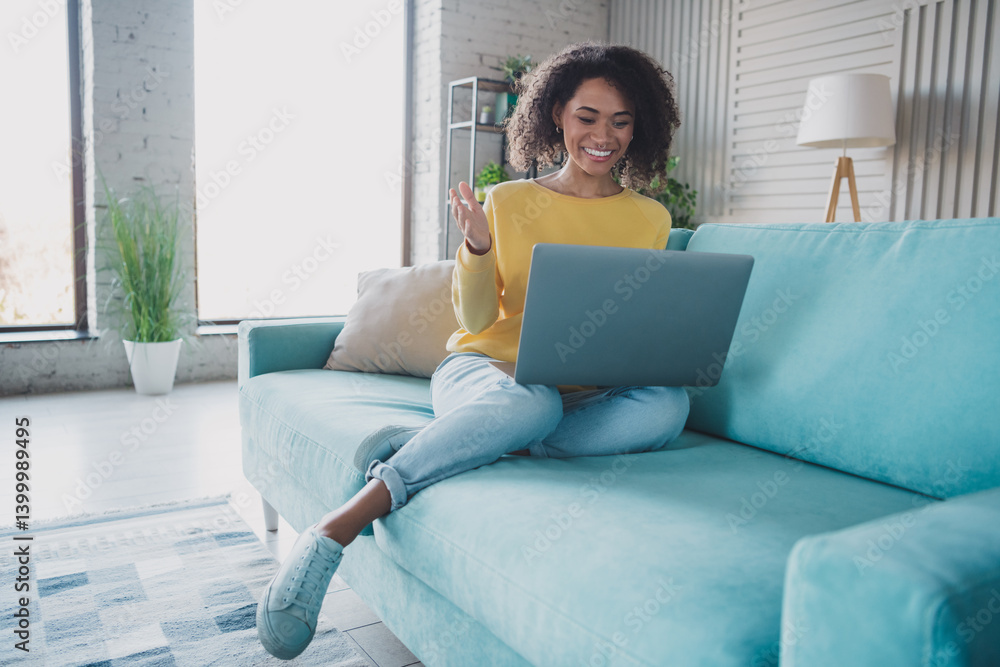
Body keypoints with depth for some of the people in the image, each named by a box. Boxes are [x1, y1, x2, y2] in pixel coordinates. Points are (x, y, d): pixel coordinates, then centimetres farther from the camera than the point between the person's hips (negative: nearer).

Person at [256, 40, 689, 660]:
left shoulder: (650, 218, 10)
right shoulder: (508, 201, 5)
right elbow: (476, 318, 0)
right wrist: (477, 248, -18)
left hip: (583, 392, 3)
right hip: (482, 369, -2)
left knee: (669, 404, -31)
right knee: (531, 403, -39)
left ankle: (420, 447, -32)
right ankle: (334, 532, -37)